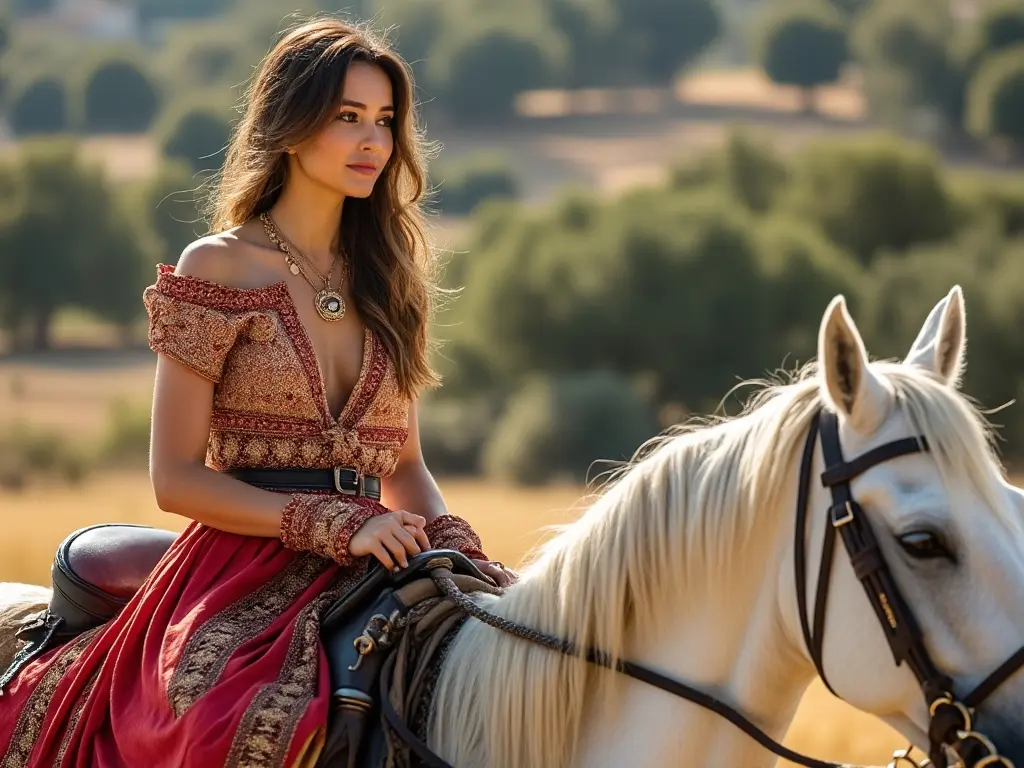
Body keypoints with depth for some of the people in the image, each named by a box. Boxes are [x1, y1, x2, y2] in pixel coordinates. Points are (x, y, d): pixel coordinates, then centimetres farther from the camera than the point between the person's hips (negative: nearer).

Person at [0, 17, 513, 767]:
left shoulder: (386, 280, 17)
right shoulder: (218, 270, 1)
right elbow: (176, 478, -4)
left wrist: (453, 541, -2)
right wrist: (337, 525, -14)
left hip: (363, 577, 5)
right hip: (242, 575, -5)